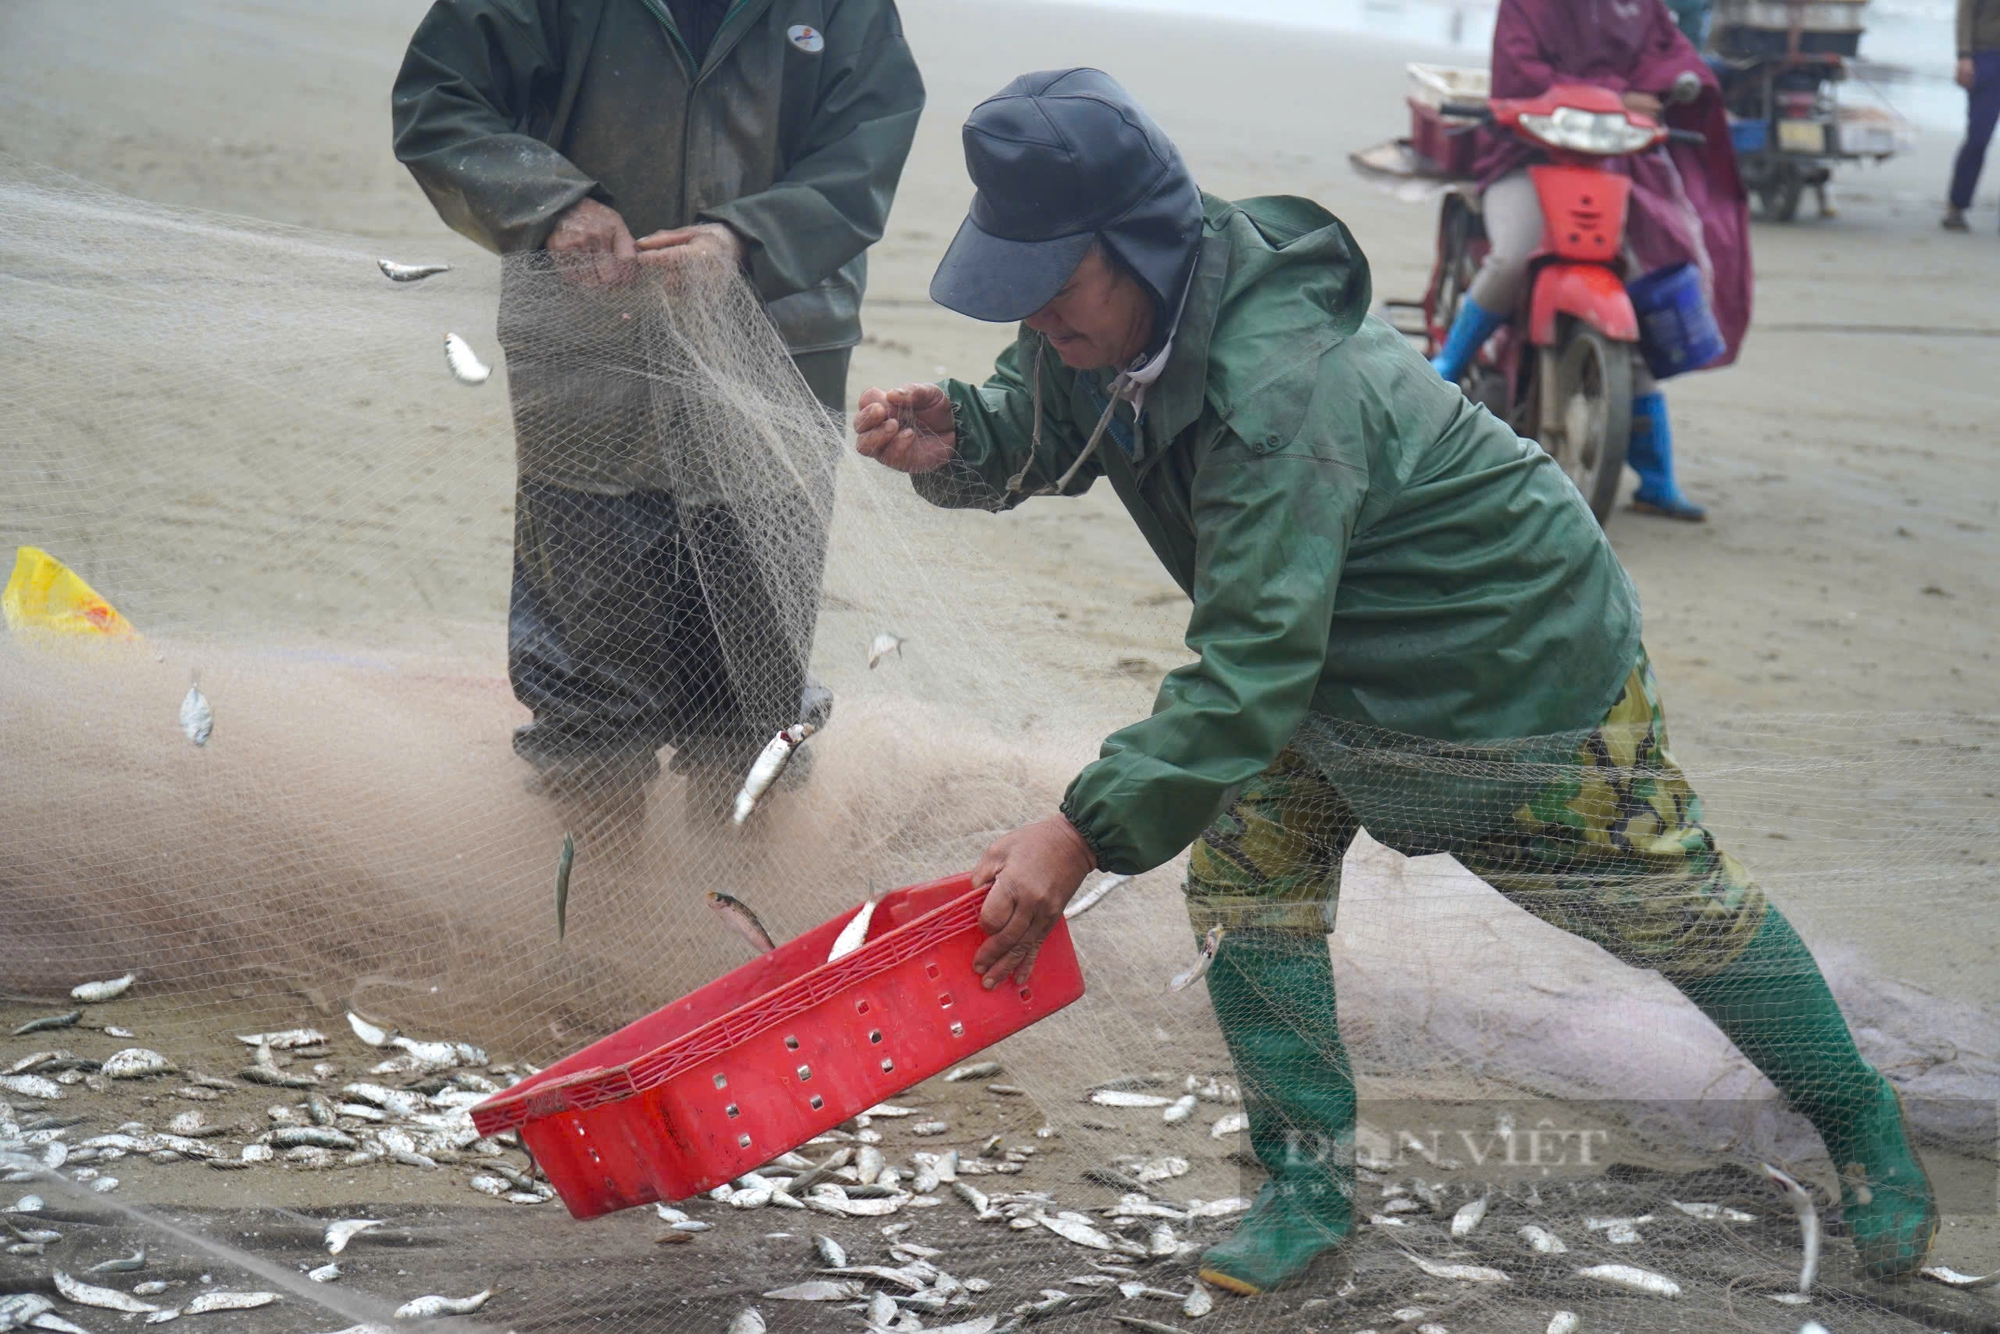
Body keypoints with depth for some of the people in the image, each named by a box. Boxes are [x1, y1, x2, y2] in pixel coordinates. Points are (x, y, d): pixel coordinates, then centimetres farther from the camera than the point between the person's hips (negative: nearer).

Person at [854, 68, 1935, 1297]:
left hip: (1526, 656, -8)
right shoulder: (1113, 314, -16)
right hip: (1340, 661, 8)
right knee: (1247, 885, -3)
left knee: (1681, 908, 8)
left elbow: (1256, 663, -45)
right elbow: (1041, 432, 0)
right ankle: (1311, 1184, 12)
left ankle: (1865, 1130, 30)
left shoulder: (1281, 387, -41)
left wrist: (1087, 833, -50)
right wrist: (952, 437, -25)